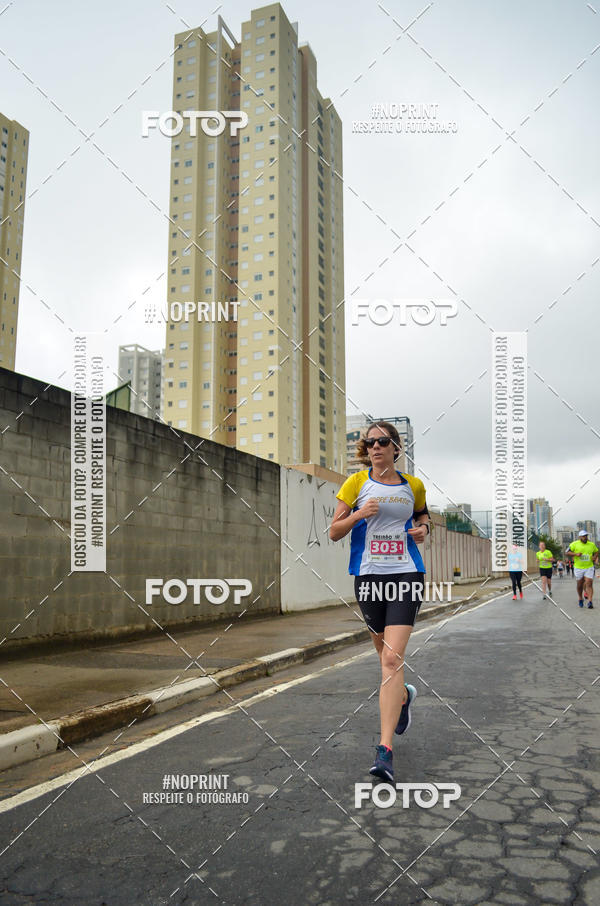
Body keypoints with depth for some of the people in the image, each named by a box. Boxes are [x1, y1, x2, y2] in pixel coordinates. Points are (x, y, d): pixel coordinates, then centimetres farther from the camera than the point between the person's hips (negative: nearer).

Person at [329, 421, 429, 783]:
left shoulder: (413, 486, 7)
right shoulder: (356, 483, 3)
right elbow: (334, 532, 3)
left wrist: (422, 528, 5)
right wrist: (358, 515, -15)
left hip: (406, 575, -1)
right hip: (368, 575, 1)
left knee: (392, 660, -14)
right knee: (386, 653, 15)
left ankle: (385, 748, -13)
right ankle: (404, 695, 49)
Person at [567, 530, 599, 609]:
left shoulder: (592, 544, 3)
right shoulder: (574, 544, -5)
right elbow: (567, 553, -6)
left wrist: (595, 557, -3)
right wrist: (575, 554, -22)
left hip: (589, 568, 0)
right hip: (578, 568, 0)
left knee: (589, 584, -12)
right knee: (580, 585, 11)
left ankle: (590, 601, -14)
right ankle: (580, 599, 32)